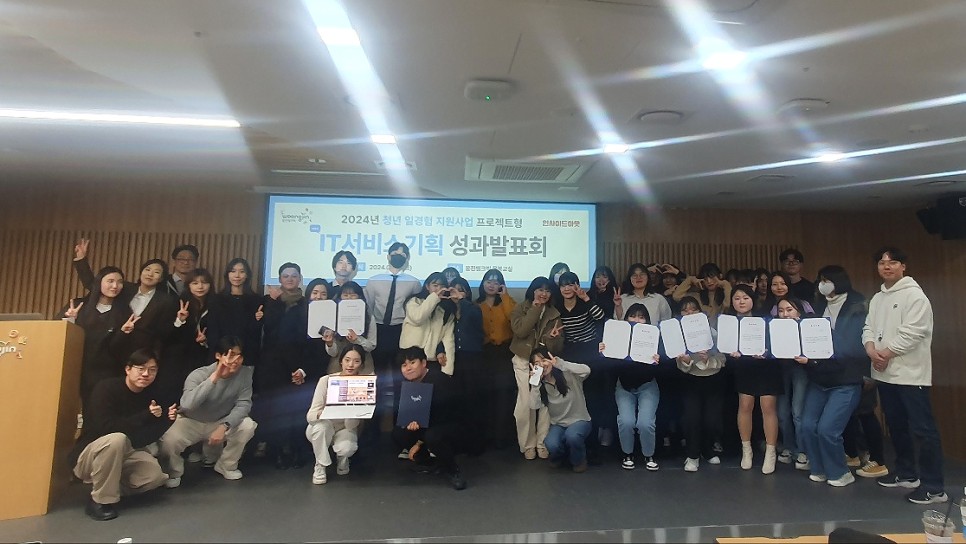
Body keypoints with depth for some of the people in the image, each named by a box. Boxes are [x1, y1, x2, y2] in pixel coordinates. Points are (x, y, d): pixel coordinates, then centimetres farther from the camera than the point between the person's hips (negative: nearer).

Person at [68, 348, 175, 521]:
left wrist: (166, 419, -22)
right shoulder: (106, 388, -19)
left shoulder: (151, 395, -4)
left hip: (122, 455, 5)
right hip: (87, 455, -5)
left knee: (155, 475, -20)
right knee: (116, 439, -36)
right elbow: (106, 428, -31)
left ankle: (112, 487, 7)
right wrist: (146, 415, -34)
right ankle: (100, 501, -18)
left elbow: (147, 438, -3)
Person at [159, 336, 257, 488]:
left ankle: (226, 465, 3)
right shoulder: (199, 375, -26)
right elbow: (187, 404, -43)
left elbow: (243, 404, -20)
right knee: (169, 441, -30)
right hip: (191, 422, -2)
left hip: (220, 422, 3)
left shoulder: (245, 373, -16)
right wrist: (214, 377, -49)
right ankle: (174, 473, 5)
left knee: (248, 426, -24)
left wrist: (224, 426, -36)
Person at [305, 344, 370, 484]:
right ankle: (320, 466, -9)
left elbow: (351, 425, -19)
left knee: (347, 448, -32)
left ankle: (342, 458, 7)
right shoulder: (326, 380, -18)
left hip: (345, 430, 0)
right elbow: (310, 415, -22)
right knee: (322, 423, -34)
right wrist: (323, 413, -44)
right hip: (320, 430, 0)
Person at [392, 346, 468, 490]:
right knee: (398, 433, -13)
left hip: (453, 428, -7)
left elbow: (442, 415, -24)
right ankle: (424, 462, 11)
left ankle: (452, 470, -10)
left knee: (432, 436, -37)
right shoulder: (408, 383, 1)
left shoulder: (439, 380, -22)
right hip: (426, 427, 7)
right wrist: (412, 422, -27)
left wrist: (419, 443, -18)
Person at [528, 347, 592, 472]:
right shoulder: (540, 385, -2)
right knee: (551, 445, -29)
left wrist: (560, 364, -39)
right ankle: (560, 455, 10)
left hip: (579, 421, -2)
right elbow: (534, 406, -17)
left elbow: (586, 370, -33)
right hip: (558, 424, 3)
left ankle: (578, 460, -1)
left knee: (572, 436, -36)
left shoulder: (568, 375, -12)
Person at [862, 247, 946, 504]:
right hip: (884, 374, 8)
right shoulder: (877, 298, 15)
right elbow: (869, 328, 11)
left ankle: (933, 487, 0)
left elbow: (912, 333, -17)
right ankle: (906, 474, 30)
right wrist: (872, 351, -8)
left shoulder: (914, 294, -9)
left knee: (923, 429, -6)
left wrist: (886, 353, -11)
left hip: (910, 373, -8)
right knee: (896, 426, 17)